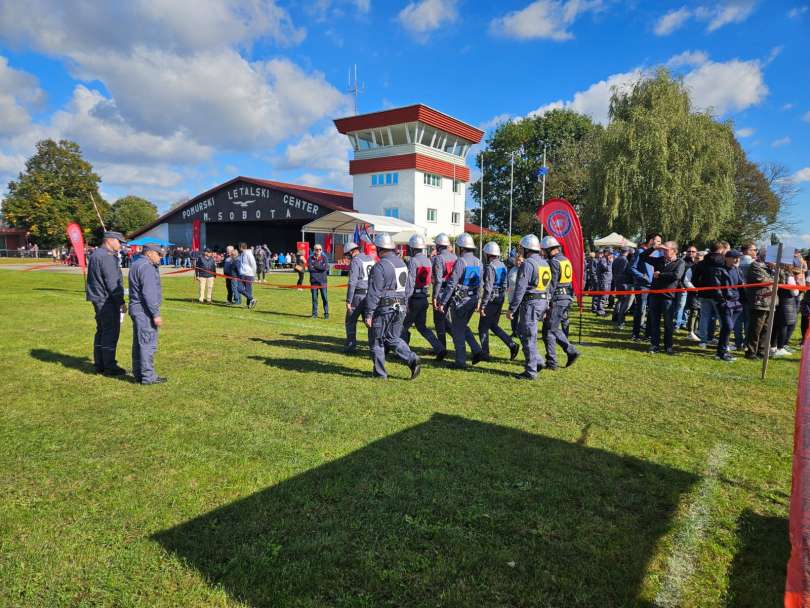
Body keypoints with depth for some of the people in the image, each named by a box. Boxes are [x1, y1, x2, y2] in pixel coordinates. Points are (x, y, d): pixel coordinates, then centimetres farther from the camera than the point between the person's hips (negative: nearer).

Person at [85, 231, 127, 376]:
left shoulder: (96, 254, 16)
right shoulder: (107, 257, -17)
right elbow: (112, 283, -20)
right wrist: (121, 302, -16)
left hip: (99, 300, 11)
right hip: (107, 301, -11)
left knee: (101, 331, 16)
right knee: (111, 333, -5)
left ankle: (99, 364, 23)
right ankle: (109, 367, -1)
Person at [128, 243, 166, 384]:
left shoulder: (136, 264, 17)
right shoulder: (146, 267, -16)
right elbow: (149, 293, -22)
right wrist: (156, 314, -21)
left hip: (136, 309, 11)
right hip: (145, 310, -11)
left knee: (139, 343, 15)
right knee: (148, 344, -7)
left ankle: (138, 374, 23)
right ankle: (148, 377, -3)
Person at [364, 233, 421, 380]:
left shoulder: (379, 267, -16)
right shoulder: (402, 263, 10)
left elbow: (374, 293, -19)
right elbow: (406, 289, 16)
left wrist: (368, 314, -15)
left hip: (383, 309, -7)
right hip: (400, 308, 8)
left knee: (376, 341, 8)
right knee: (393, 339, 19)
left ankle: (380, 373, 15)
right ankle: (412, 360, 1)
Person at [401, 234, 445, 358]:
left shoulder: (413, 261, -15)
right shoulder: (427, 261, 9)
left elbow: (410, 283, -18)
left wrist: (405, 301, -17)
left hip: (414, 298, -7)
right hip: (424, 297, 7)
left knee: (404, 326, 9)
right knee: (421, 326, 14)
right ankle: (439, 348, 3)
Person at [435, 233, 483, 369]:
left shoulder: (460, 261, -16)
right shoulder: (478, 262, 7)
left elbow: (451, 284, -19)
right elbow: (480, 283, 12)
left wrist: (443, 302, -16)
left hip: (460, 300, -7)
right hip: (473, 300, 7)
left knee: (457, 331, 4)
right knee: (463, 326, 23)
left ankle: (461, 361, 9)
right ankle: (476, 351, 12)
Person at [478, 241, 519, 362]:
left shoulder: (490, 267, -17)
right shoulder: (502, 266, 10)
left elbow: (488, 288, -22)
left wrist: (482, 305, -19)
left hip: (491, 300, -8)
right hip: (500, 299, 8)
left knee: (483, 328, 4)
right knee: (493, 326, 18)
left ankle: (485, 354, 10)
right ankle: (512, 345, 7)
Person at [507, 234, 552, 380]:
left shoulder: (527, 264, -14)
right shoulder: (544, 263, 14)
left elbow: (520, 289, -19)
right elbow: (547, 287, 18)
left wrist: (511, 309, -15)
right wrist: (545, 308, 23)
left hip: (530, 303, -9)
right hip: (542, 302, 9)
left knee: (528, 337, -1)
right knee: (522, 332, 20)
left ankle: (531, 371, 5)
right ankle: (537, 361, 17)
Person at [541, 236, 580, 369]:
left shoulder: (554, 262, -14)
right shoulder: (566, 260, 14)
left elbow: (551, 285, -19)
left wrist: (546, 303, -18)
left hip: (556, 300, -9)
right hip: (566, 298, 9)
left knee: (548, 331, 0)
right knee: (555, 329, 20)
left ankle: (551, 363, 4)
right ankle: (571, 351, 14)